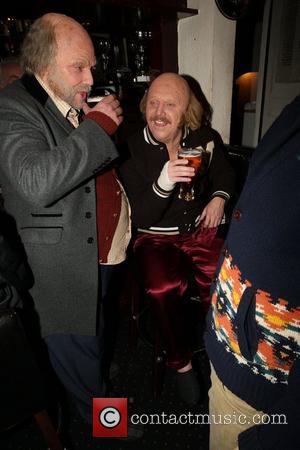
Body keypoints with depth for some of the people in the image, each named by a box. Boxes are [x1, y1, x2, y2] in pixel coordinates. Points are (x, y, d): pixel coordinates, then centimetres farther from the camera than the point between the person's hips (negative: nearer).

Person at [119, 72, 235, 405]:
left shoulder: (206, 138, -1)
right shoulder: (132, 150, -11)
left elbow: (224, 174, 20)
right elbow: (141, 219, -16)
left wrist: (219, 197, -1)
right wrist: (163, 183, -33)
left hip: (200, 230, 3)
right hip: (156, 238, -2)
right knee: (163, 289, -31)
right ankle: (179, 361, -1)